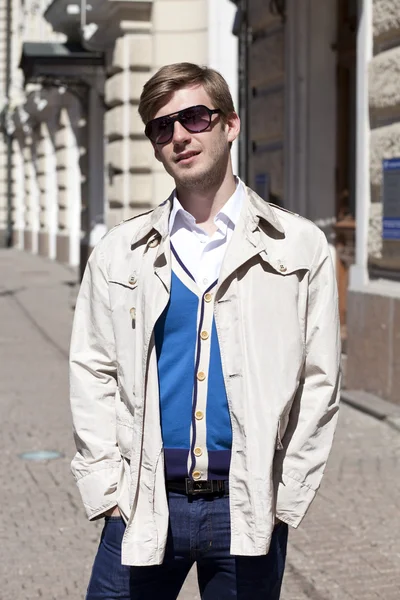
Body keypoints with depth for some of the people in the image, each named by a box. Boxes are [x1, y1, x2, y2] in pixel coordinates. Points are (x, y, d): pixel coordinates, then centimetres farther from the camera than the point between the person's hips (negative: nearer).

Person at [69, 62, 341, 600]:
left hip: (249, 509, -1)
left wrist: (286, 498, -3)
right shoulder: (119, 253, 7)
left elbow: (318, 382, 1)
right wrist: (108, 490, -1)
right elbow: (92, 374, 6)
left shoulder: (298, 247, 2)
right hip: (144, 505, 1)